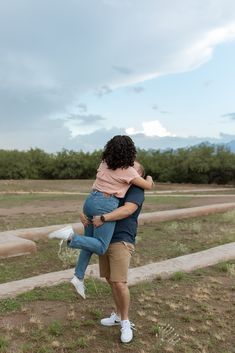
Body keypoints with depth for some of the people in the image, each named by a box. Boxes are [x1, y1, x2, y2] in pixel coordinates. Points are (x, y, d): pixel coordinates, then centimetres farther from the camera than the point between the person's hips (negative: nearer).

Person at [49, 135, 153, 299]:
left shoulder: (105, 163, 11)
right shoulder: (128, 171, -8)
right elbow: (148, 186, 0)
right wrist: (149, 178, 25)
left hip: (91, 200, 8)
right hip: (106, 206, -8)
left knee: (91, 242, 20)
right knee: (100, 248, -3)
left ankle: (79, 277, 22)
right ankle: (71, 236, -22)